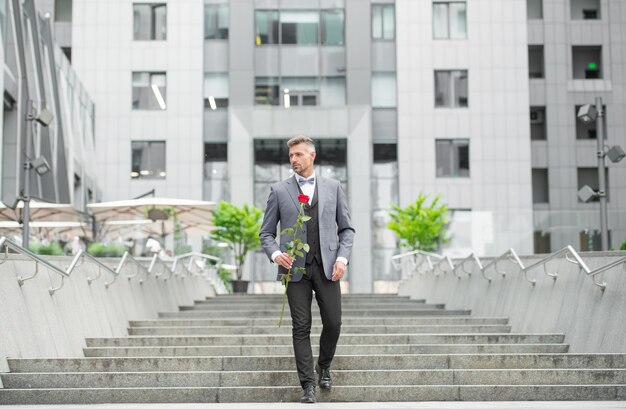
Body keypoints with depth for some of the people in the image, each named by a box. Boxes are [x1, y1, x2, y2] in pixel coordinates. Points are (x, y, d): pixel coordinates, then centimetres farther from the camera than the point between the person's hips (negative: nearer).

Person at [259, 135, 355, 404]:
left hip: (327, 267, 1)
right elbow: (266, 233, 7)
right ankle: (308, 386, 4)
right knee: (301, 328, -2)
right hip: (295, 268, -1)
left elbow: (346, 228, 10)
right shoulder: (279, 191, 6)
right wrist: (275, 253, -13)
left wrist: (342, 258, -5)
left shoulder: (333, 187, 8)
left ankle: (324, 366, 29)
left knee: (333, 323, 1)